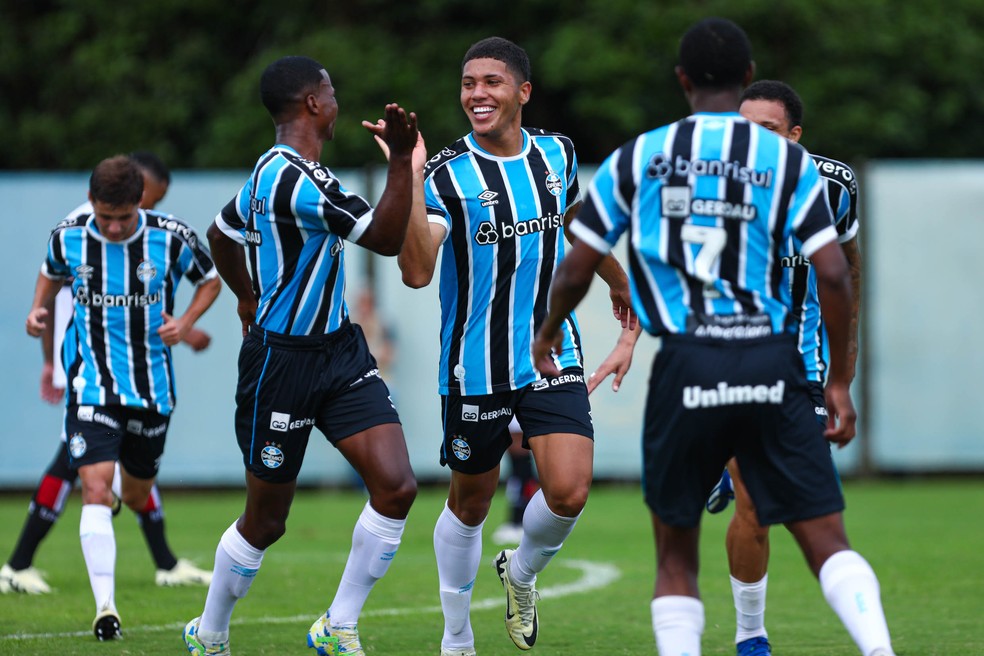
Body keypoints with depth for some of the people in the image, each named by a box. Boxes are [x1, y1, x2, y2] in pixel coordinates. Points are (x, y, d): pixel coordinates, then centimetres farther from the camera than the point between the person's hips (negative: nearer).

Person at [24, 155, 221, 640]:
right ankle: (105, 607, -18)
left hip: (152, 387, 1)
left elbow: (210, 279, 7)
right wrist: (39, 310, -2)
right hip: (91, 385, -1)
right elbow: (52, 272, 17)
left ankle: (125, 493, 56)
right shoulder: (68, 237, -7)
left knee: (135, 497, 15)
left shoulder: (171, 238, -11)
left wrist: (184, 323, -9)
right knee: (96, 490, -17)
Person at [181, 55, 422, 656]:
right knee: (265, 522, 5)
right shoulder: (296, 179, -23)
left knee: (396, 487, -6)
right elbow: (388, 239, -21)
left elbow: (223, 232, 26)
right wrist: (402, 160, -22)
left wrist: (250, 300, 35)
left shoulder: (275, 171, 8)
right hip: (283, 362, -9)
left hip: (340, 350, 9)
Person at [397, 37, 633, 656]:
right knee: (470, 503, 9)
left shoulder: (558, 153, 2)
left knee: (569, 493, -13)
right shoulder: (447, 173, -12)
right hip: (476, 367, -3)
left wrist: (620, 282, 38)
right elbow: (417, 271, -26)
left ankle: (522, 570, 19)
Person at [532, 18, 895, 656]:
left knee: (676, 553, 14)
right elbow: (833, 275, -3)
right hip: (772, 367, 0)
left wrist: (547, 335, 30)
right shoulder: (788, 161, 4)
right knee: (827, 538, -1)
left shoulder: (636, 160, 7)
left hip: (686, 367, 0)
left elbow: (576, 271, 10)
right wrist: (839, 381, 6)